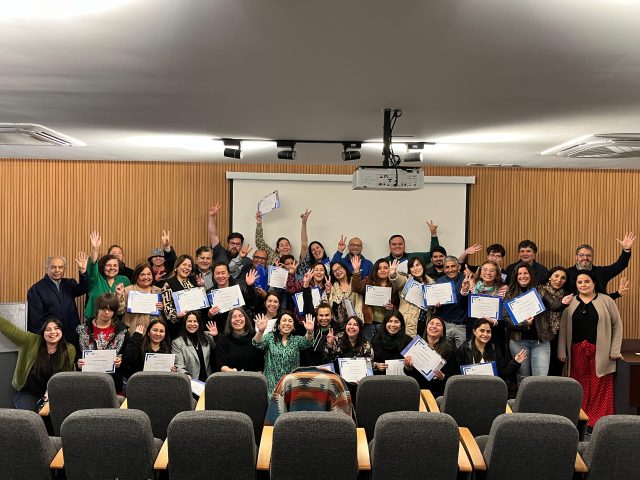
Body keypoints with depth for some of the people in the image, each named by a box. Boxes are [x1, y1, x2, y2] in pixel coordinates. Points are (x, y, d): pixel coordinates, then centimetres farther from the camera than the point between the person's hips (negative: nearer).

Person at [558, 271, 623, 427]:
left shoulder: (606, 301, 3)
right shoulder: (569, 303, 8)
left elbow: (617, 325, 3)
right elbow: (563, 328, 8)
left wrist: (615, 350, -3)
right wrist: (562, 352, 3)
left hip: (600, 353, -2)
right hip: (577, 352, 2)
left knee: (599, 388, 0)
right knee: (579, 387, 5)